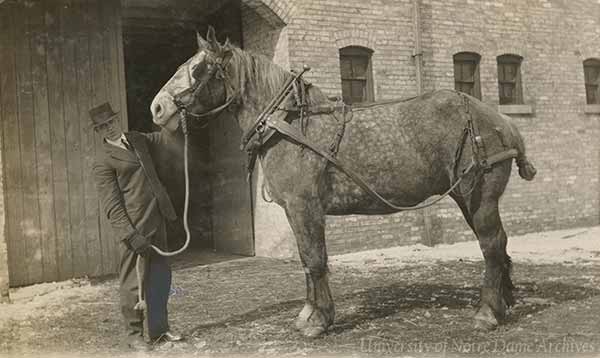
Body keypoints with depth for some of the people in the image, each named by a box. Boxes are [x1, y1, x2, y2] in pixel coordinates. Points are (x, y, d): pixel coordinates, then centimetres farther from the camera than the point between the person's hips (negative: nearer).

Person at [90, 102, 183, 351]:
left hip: (156, 222, 8)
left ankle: (158, 329, 27)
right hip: (135, 228, -8)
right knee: (133, 282, 1)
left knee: (160, 277, 14)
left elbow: (165, 138, 25)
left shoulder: (136, 139, 14)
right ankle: (134, 334, 16)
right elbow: (111, 206, -14)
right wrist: (130, 235, -21)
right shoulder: (103, 162, -9)